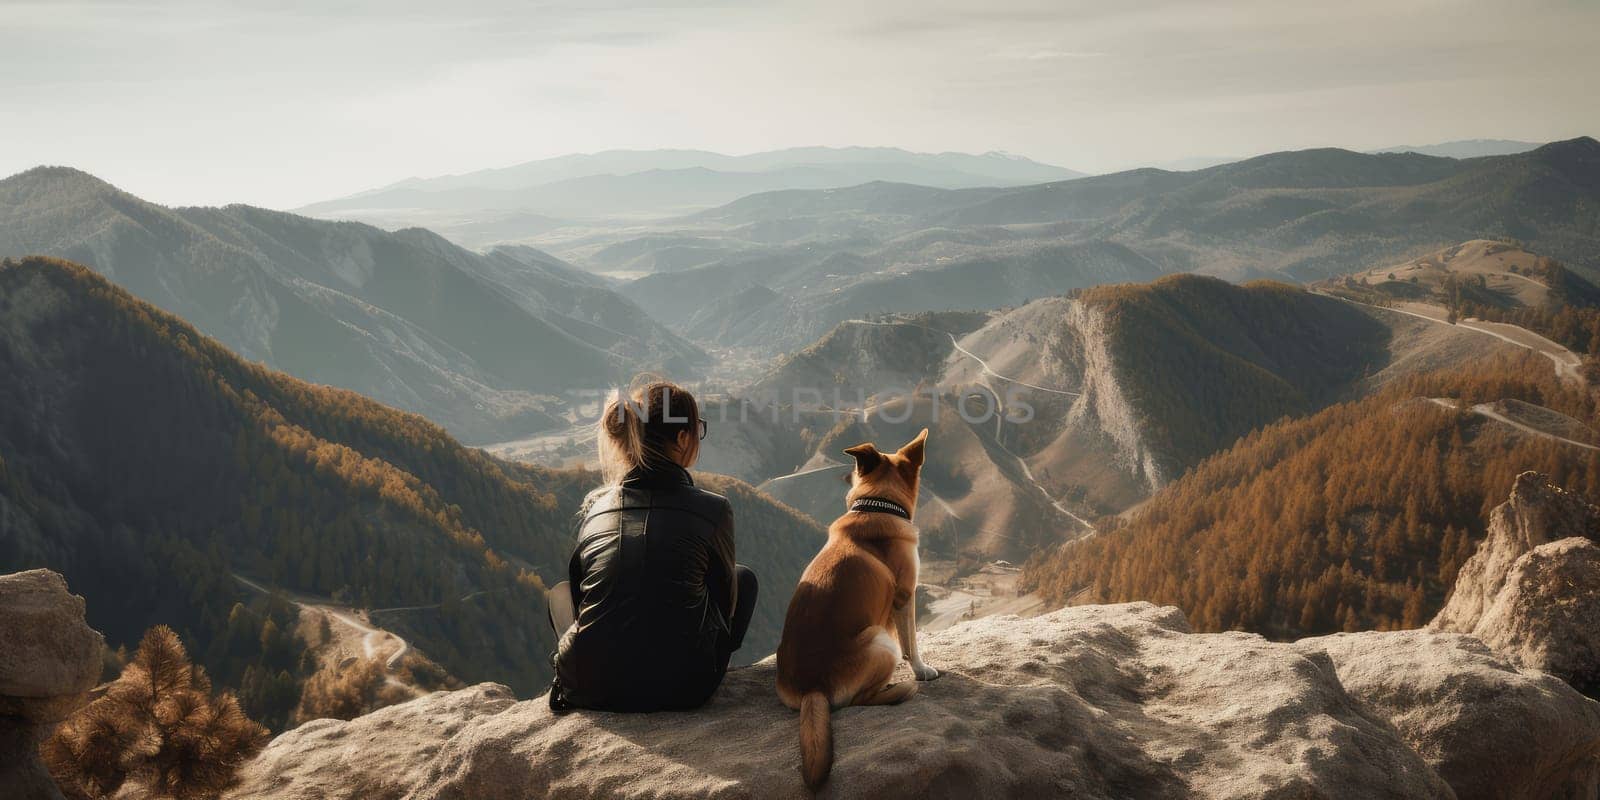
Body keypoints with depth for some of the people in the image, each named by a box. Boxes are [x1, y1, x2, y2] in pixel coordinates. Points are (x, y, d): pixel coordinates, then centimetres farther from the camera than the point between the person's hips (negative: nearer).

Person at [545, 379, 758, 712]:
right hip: (681, 689, -2)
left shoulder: (595, 504, 4)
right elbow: (725, 601, 8)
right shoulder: (712, 509, -5)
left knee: (561, 590, 34)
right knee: (743, 576, 22)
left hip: (589, 689, 2)